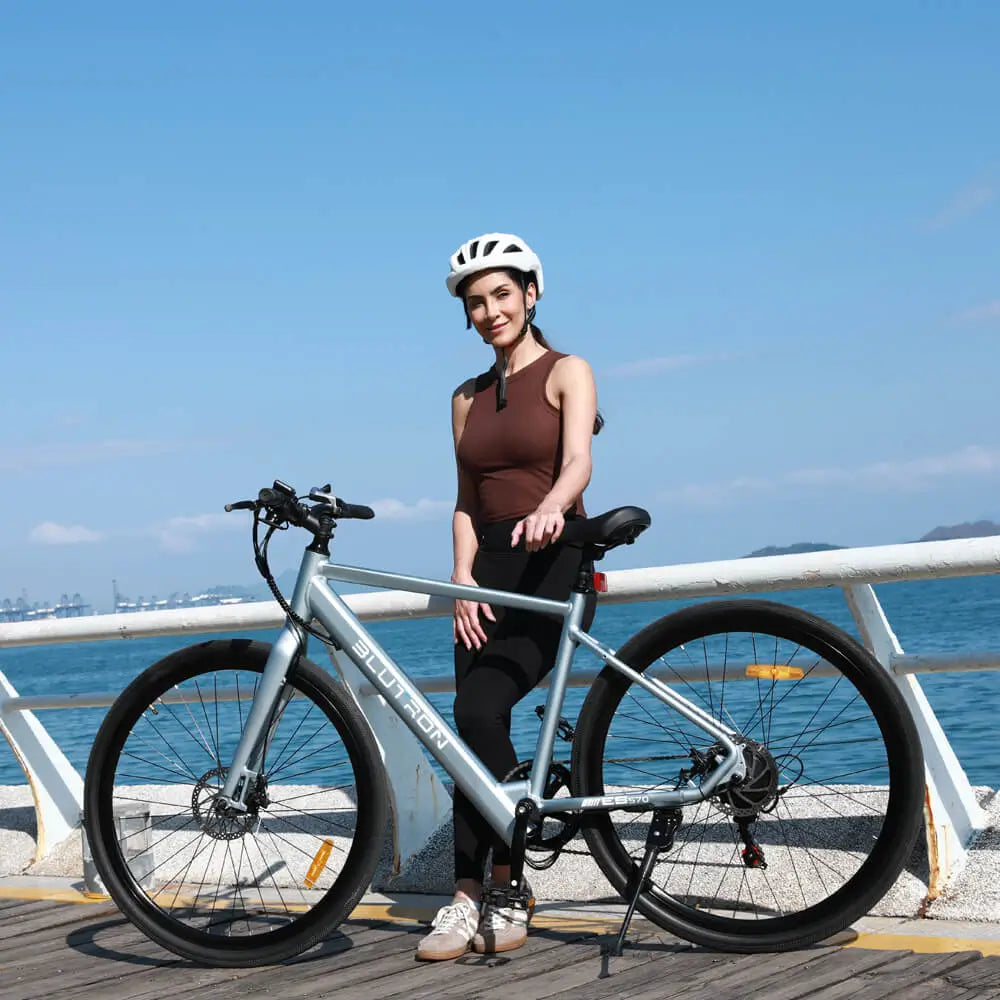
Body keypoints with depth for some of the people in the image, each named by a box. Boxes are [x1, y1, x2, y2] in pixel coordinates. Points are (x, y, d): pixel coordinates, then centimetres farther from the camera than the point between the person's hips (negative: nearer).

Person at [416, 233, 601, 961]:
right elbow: (467, 501, 14)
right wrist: (463, 579, -2)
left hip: (553, 562, -6)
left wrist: (550, 507, -38)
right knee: (473, 728, -4)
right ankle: (470, 899, 0)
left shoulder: (566, 373, 1)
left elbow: (578, 462, -16)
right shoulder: (468, 398, 17)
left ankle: (507, 897, -11)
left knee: (479, 714, -21)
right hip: (490, 567, 6)